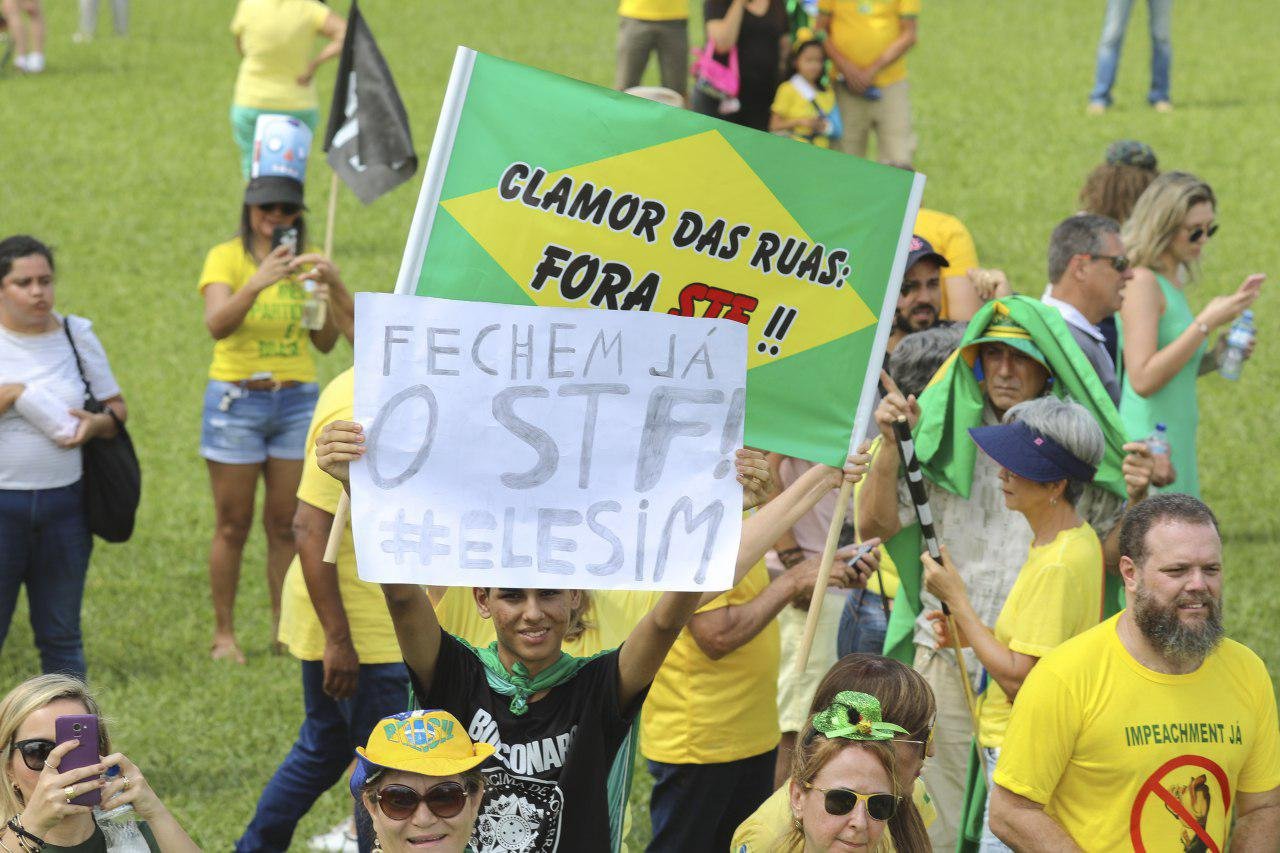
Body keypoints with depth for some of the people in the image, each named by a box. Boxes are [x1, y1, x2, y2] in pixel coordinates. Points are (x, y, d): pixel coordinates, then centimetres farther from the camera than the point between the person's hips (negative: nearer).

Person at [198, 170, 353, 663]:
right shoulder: (227, 258, -5)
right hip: (236, 400, -4)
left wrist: (329, 295, -13)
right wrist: (258, 283, -36)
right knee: (233, 526, 0)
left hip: (296, 400, 4)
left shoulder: (307, 261, 8)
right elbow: (217, 324, -21)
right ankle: (223, 633, 6)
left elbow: (326, 343, 5)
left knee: (286, 524, 5)